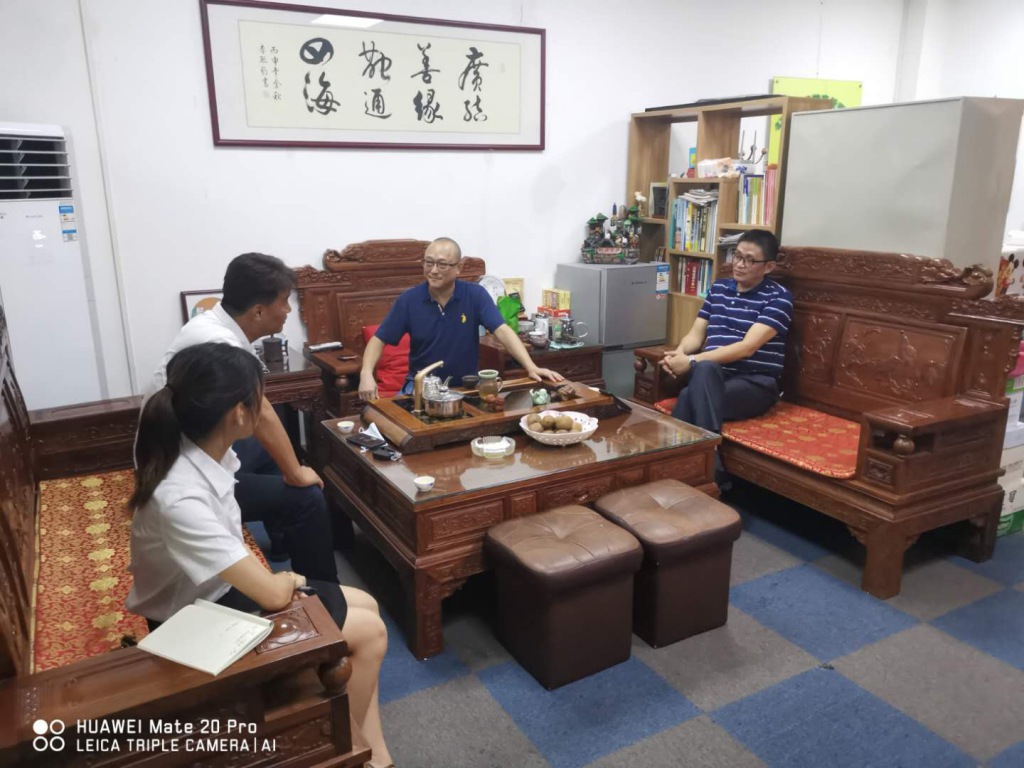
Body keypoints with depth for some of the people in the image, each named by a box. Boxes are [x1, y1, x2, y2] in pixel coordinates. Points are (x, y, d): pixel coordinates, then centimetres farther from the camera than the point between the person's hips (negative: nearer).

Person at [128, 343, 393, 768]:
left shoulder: (197, 448, -11)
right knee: (369, 632, -5)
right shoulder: (181, 499, -38)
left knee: (365, 604, 8)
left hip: (222, 584, 9)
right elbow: (272, 594, -30)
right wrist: (289, 579, -8)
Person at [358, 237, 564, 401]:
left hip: (466, 384, 0)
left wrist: (531, 367, -30)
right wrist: (366, 374, -23)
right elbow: (379, 340, -3)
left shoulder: (476, 295, -8)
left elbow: (502, 331, -16)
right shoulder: (409, 300, -6)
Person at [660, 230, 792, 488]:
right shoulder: (718, 288, 16)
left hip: (755, 384, -4)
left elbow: (747, 347, -14)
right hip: (713, 378, 4)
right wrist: (678, 353, -12)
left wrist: (692, 361, -20)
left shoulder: (778, 298, -3)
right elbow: (696, 335, 13)